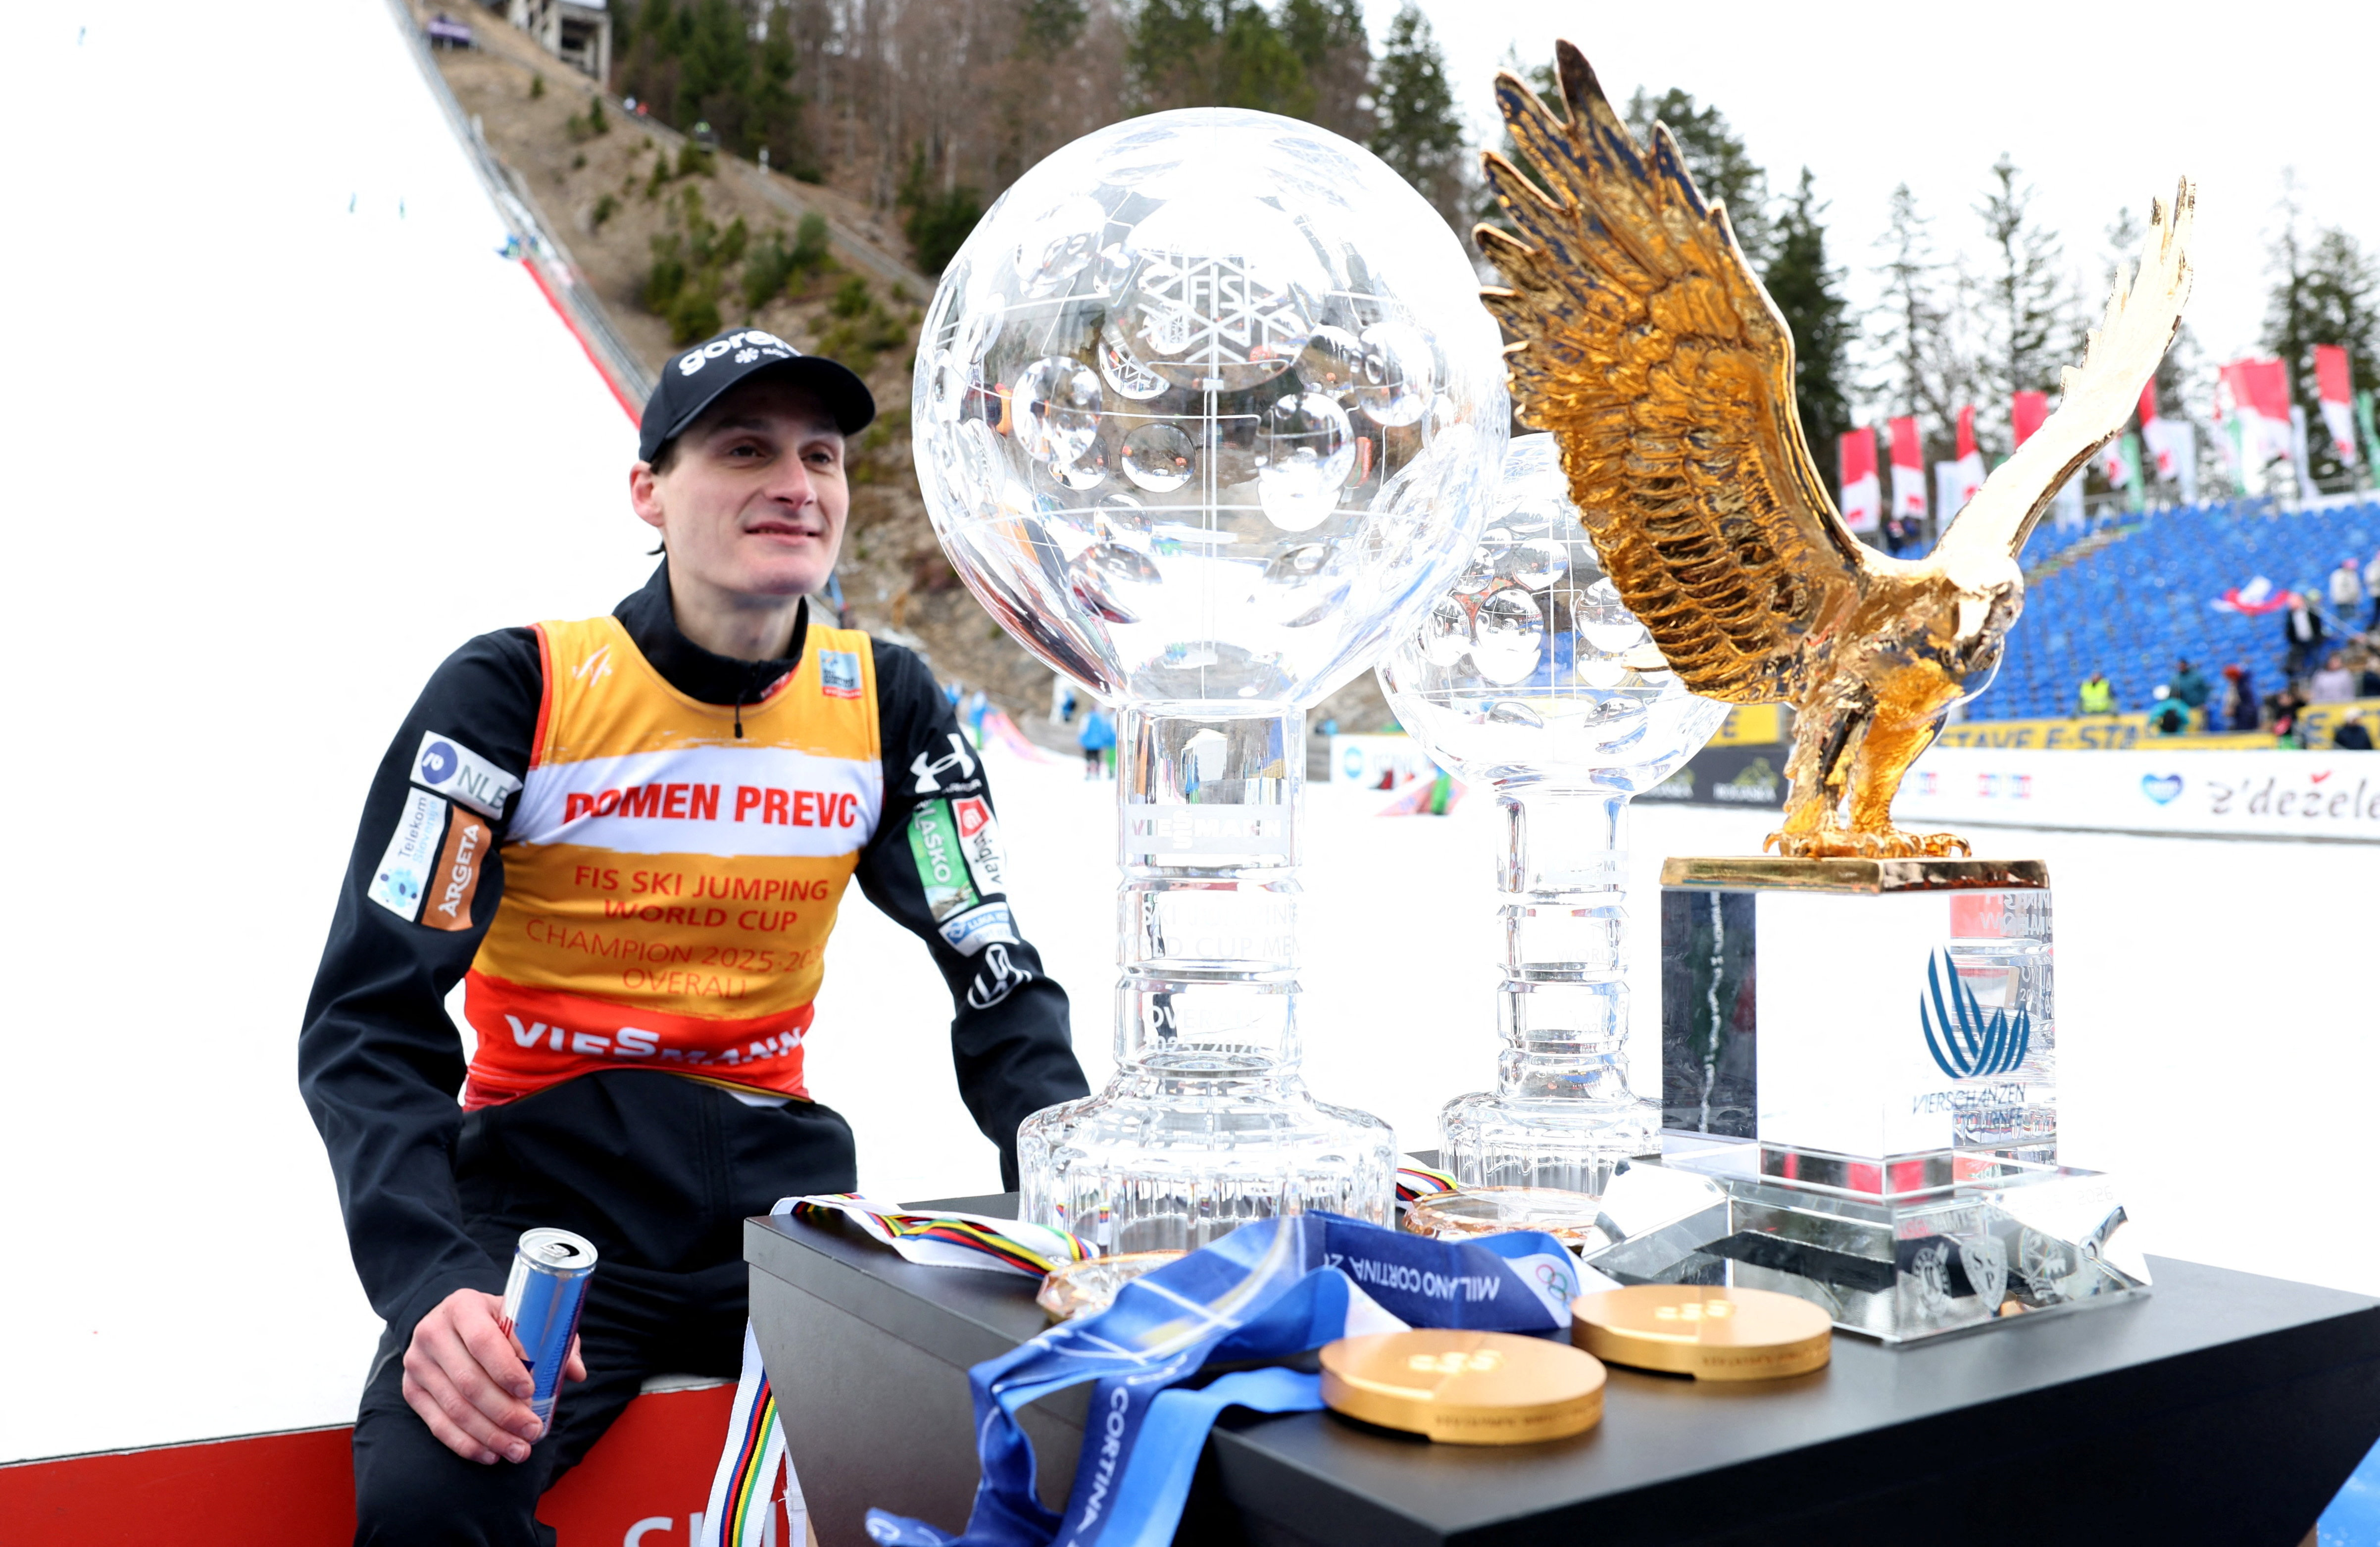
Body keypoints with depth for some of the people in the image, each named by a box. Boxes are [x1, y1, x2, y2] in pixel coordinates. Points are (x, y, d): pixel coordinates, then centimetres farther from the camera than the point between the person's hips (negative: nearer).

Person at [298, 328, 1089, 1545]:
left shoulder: (885, 705, 3)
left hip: (779, 1193, 3)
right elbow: (370, 1024, -9)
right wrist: (430, 1283, -25)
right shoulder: (514, 691, -7)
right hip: (546, 1196, -3)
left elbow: (1002, 987, 3)